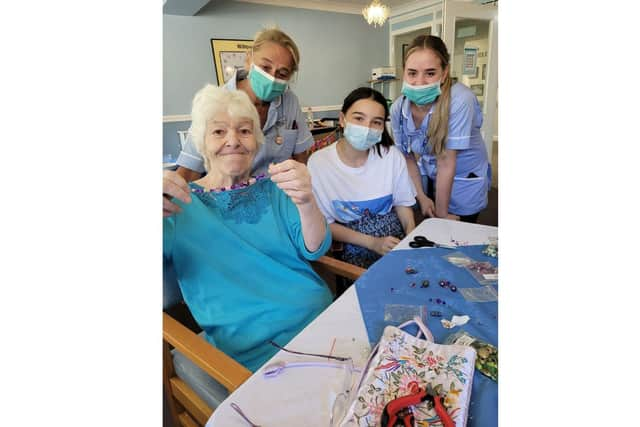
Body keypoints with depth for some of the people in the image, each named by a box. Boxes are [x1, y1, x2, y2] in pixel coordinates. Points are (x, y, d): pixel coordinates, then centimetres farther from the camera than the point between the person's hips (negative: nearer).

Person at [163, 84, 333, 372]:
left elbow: (314, 250, -2)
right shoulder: (180, 203, 6)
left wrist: (305, 202, -22)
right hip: (251, 343, -2)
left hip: (320, 315, 3)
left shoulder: (272, 189, 9)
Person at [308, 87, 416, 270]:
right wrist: (372, 243, -14)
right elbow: (324, 223, -7)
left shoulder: (392, 156, -6)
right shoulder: (318, 162, -13)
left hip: (397, 240, 4)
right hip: (353, 250, -3)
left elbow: (402, 203, 8)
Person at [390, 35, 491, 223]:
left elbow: (446, 162, -28)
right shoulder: (398, 108, -16)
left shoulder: (459, 100, -29)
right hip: (429, 179, 4)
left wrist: (442, 213, -20)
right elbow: (408, 155, -3)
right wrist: (421, 196, -6)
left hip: (464, 181, -3)